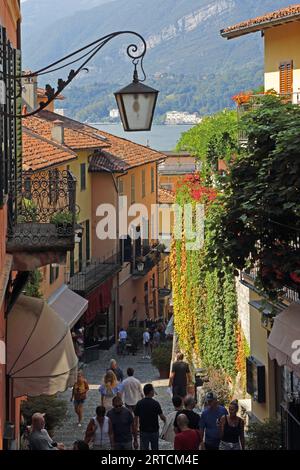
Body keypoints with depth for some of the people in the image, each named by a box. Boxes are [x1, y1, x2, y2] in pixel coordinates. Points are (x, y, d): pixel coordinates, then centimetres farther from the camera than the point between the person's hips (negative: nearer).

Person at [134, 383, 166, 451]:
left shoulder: (139, 404, -6)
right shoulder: (155, 403, -14)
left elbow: (136, 418, -2)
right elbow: (162, 417, -9)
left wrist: (136, 427, 11)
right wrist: (165, 420, 13)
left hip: (143, 431, 1)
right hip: (154, 430, -1)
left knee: (144, 449, 3)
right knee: (154, 449, 15)